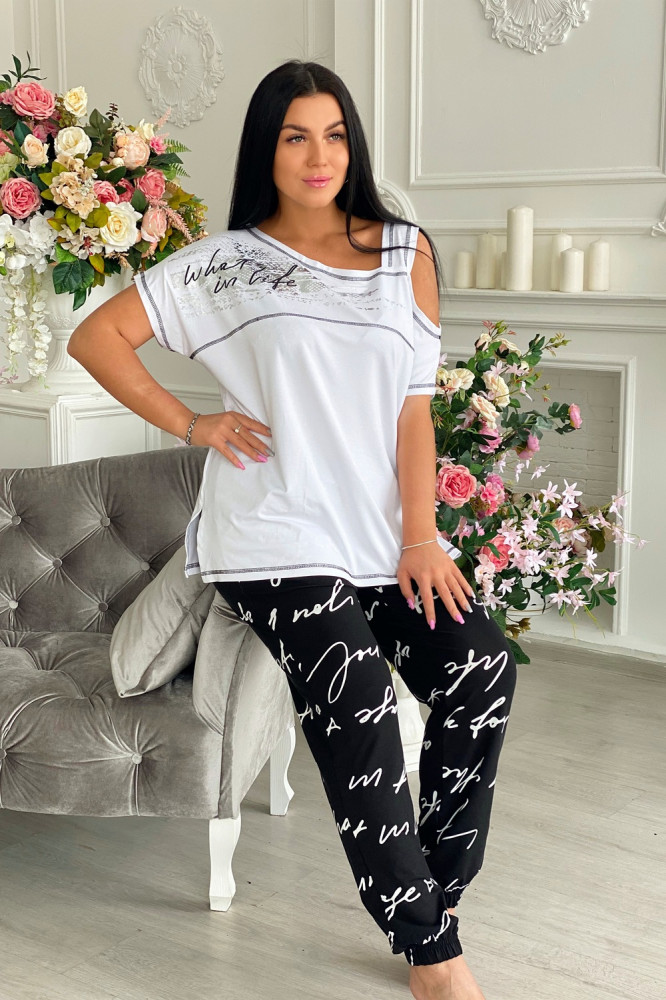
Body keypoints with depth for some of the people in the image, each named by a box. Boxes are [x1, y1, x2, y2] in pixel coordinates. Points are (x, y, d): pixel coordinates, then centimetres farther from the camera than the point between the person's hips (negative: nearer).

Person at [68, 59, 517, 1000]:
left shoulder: (404, 253, 12)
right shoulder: (225, 261, 5)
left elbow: (414, 406, 5)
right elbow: (95, 337, 6)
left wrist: (421, 538, -4)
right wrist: (191, 422, -1)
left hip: (386, 533, 4)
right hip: (277, 537, -3)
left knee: (481, 670, -19)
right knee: (358, 716, -22)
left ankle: (437, 894, 0)